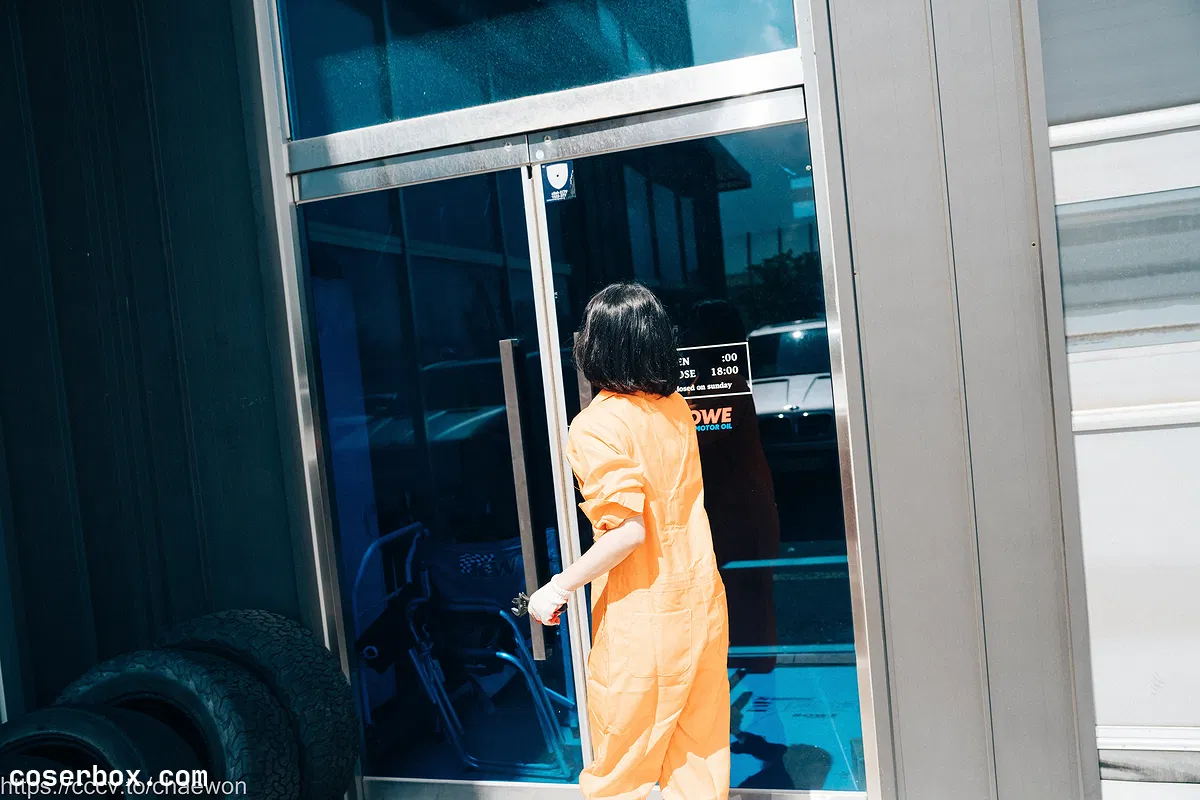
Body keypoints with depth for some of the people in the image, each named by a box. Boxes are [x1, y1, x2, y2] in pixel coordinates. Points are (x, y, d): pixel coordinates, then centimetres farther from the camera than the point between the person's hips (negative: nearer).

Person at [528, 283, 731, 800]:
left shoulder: (596, 426, -17)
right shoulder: (675, 407, 3)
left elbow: (627, 530, -24)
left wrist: (560, 587, -14)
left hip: (641, 616, -6)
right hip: (700, 598, 7)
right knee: (700, 750, 18)